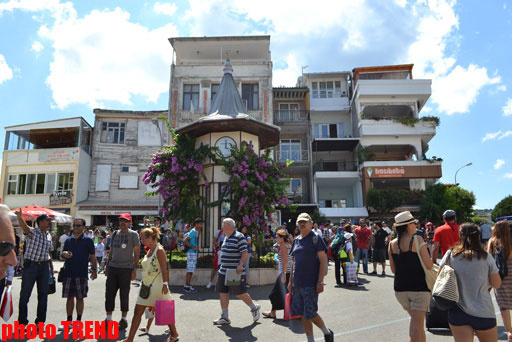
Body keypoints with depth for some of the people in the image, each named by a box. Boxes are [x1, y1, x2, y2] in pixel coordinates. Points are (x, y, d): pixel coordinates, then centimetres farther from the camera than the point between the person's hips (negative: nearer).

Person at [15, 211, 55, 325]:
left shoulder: (49, 235, 12)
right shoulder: (32, 232, -5)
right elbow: (24, 227, -29)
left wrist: (51, 267, 16)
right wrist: (19, 216, -50)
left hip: (44, 266, 5)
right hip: (30, 265, -5)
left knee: (43, 294, 9)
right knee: (25, 294, 2)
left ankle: (40, 322, 20)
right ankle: (22, 322, 16)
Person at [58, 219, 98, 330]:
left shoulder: (87, 241, 0)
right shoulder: (68, 240, 11)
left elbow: (92, 257, 2)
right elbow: (62, 255, 16)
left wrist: (94, 270, -4)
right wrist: (64, 254, -7)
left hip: (82, 274, -3)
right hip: (68, 273, 4)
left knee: (80, 298, 2)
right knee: (69, 297, 10)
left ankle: (78, 321, 13)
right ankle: (69, 321, 21)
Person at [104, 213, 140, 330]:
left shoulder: (133, 234, -3)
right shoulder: (115, 233, 11)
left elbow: (137, 253, -4)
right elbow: (111, 251, 17)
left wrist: (134, 270, -9)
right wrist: (107, 266, 13)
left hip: (126, 268, -4)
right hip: (113, 267, 5)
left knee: (124, 295, 4)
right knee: (109, 293, 6)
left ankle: (123, 319, 18)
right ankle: (108, 318, 20)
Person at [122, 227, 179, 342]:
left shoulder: (159, 250, -13)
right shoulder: (149, 251, 12)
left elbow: (164, 269, -18)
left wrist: (165, 284, -23)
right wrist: (145, 284, 21)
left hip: (157, 286, -8)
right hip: (147, 286, 8)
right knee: (137, 312, 6)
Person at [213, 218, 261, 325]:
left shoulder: (239, 237, -14)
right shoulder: (226, 238, 13)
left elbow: (245, 253, -19)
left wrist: (240, 265, -28)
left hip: (235, 272, -9)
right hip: (223, 271, 9)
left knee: (240, 293, -1)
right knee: (223, 293, 8)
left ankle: (254, 308, 22)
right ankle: (224, 317, 18)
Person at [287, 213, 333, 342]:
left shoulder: (316, 238, -6)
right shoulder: (296, 240, 12)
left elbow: (323, 260, -10)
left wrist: (320, 281, -17)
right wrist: (290, 281, 14)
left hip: (310, 283, -6)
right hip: (297, 283, 6)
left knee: (310, 313, -5)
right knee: (302, 314, 9)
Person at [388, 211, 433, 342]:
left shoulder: (392, 244, 5)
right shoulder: (417, 239, -12)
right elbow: (429, 265, -14)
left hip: (400, 288, 5)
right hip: (419, 287, -5)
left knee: (415, 319, 23)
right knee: (417, 323, 2)